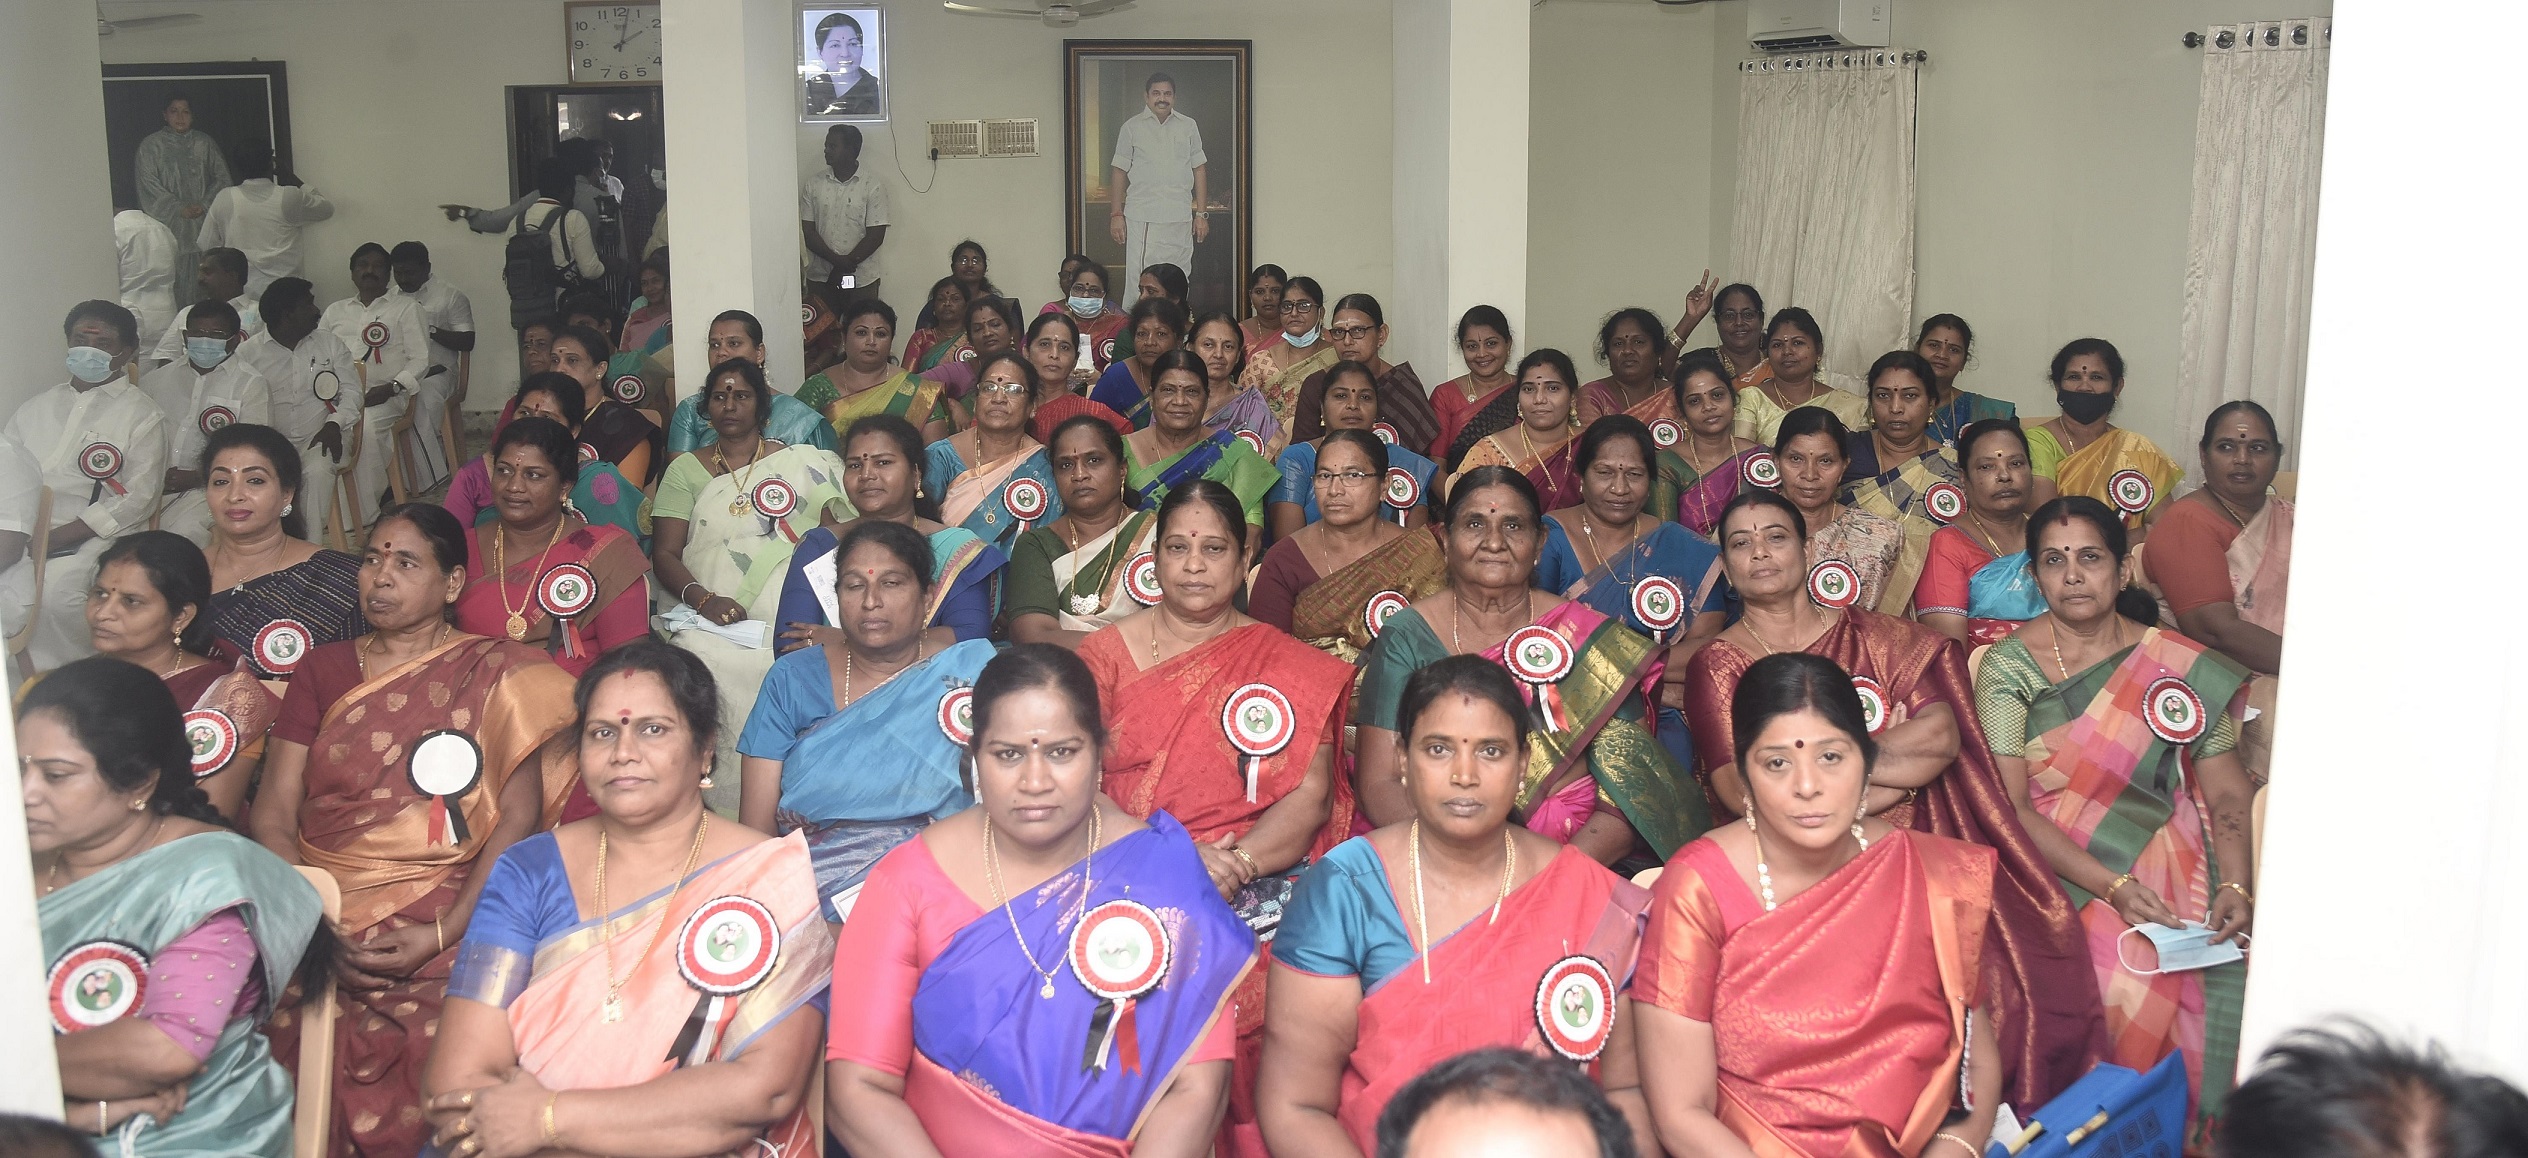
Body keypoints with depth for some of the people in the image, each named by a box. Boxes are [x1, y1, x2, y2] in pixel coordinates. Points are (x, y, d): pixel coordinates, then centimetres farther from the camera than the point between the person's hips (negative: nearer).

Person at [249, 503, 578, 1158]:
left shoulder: (496, 674, 8)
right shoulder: (323, 671, 17)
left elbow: (519, 817, 0)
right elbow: (273, 815, 9)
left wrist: (443, 933, -13)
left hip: (440, 914, -2)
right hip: (323, 912, 3)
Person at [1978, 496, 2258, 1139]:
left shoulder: (2181, 667, 5)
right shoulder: (2008, 667, -1)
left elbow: (2228, 796, 3)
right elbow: (2008, 806, -7)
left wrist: (2238, 887, -14)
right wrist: (2114, 887, -16)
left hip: (2169, 859, 2)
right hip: (2056, 865, -2)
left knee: (2224, 968, -21)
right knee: (2124, 975, -26)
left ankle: (2199, 1124, 3)